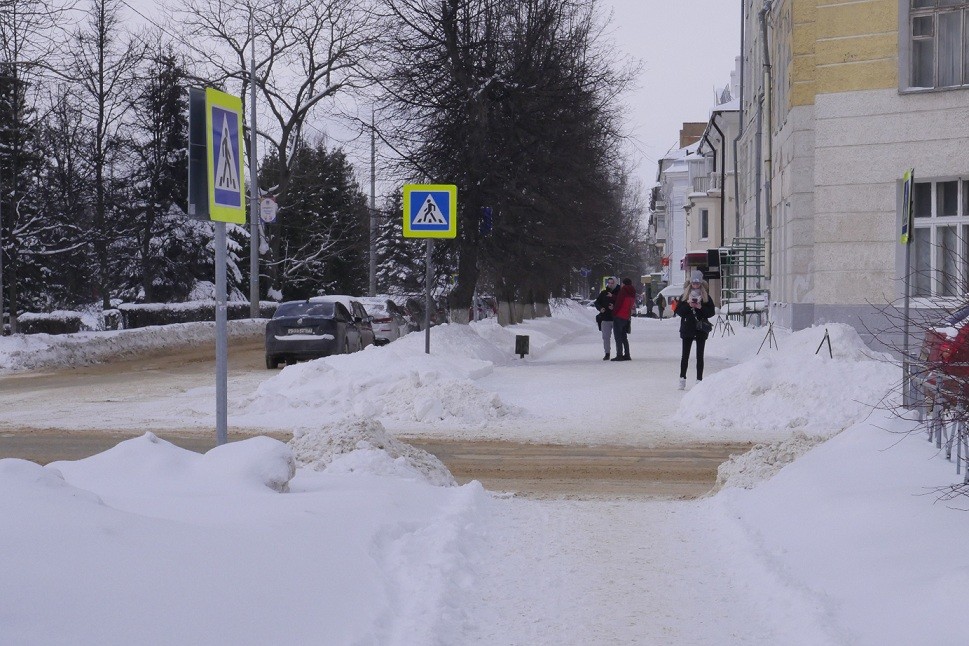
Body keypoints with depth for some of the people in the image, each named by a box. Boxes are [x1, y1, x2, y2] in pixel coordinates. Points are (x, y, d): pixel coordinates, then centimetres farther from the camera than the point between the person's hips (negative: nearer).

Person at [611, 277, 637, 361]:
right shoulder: (632, 293, 13)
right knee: (624, 336, 16)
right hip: (626, 317, 8)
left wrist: (614, 312, -4)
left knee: (618, 336, -6)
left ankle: (619, 355, -11)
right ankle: (627, 355, 15)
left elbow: (619, 303, -16)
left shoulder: (623, 291, -11)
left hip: (619, 316, -8)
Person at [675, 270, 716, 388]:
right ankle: (682, 378, 8)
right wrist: (688, 305, -14)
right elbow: (679, 311, 1)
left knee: (700, 355, 2)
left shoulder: (706, 296, 5)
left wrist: (700, 307, -13)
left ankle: (699, 380, 5)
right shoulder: (684, 296, 6)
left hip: (701, 329, 0)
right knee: (685, 354, 2)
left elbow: (712, 312, 1)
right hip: (687, 329, 0)